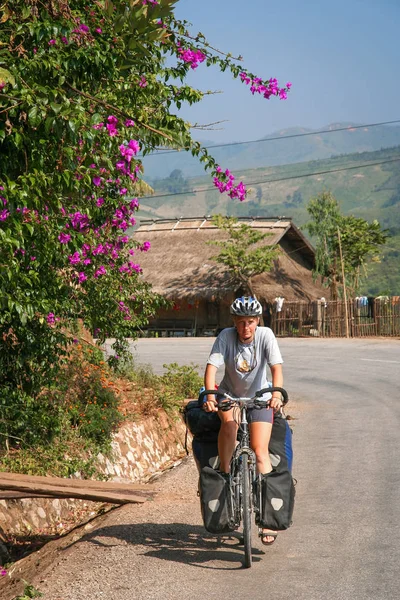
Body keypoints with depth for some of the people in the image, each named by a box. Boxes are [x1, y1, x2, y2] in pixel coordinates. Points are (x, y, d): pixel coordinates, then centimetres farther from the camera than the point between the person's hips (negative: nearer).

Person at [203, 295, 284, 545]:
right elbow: (212, 366, -26)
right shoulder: (226, 336, -18)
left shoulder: (266, 335, -18)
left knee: (260, 451, -13)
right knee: (230, 421, -35)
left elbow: (277, 367, -26)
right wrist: (210, 394, -42)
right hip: (230, 394, 0)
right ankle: (225, 474, -17)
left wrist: (276, 394, -43)